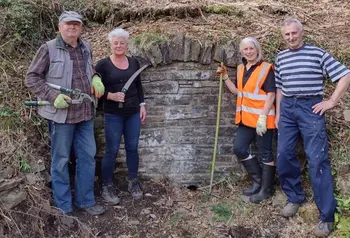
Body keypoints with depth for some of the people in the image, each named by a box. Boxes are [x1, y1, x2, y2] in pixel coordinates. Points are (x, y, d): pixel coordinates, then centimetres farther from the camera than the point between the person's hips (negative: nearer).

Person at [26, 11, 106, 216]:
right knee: (61, 160, 4)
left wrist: (96, 78, 1)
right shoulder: (49, 49, -7)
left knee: (88, 157, 10)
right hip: (61, 114, -6)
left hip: (85, 114, 6)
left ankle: (85, 200, 25)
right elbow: (32, 78, -6)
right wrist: (53, 96, -19)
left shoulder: (86, 48, 9)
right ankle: (64, 206, 18)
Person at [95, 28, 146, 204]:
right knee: (112, 150, 0)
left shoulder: (134, 62, 8)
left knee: (132, 148, 10)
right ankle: (106, 186, 14)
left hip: (133, 113, 4)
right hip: (113, 114, -4)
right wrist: (111, 96, -20)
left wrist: (142, 105, 9)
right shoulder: (103, 64, -5)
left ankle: (133, 182, 25)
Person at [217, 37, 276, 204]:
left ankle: (266, 189, 17)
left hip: (261, 119, -8)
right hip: (246, 118, 8)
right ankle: (258, 181, 26)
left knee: (265, 154, 3)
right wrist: (225, 77, 11)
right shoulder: (241, 69, 12)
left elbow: (271, 94, -15)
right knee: (239, 149, 10)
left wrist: (263, 117, -21)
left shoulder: (266, 68, -10)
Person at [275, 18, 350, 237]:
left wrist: (332, 101, -8)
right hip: (287, 108, 5)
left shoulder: (317, 53, -3)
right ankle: (295, 198, 25)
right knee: (284, 155, 4)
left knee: (317, 160, -7)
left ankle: (327, 216, 1)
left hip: (310, 107, -5)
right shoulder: (280, 57, 12)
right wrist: (278, 114, 15)